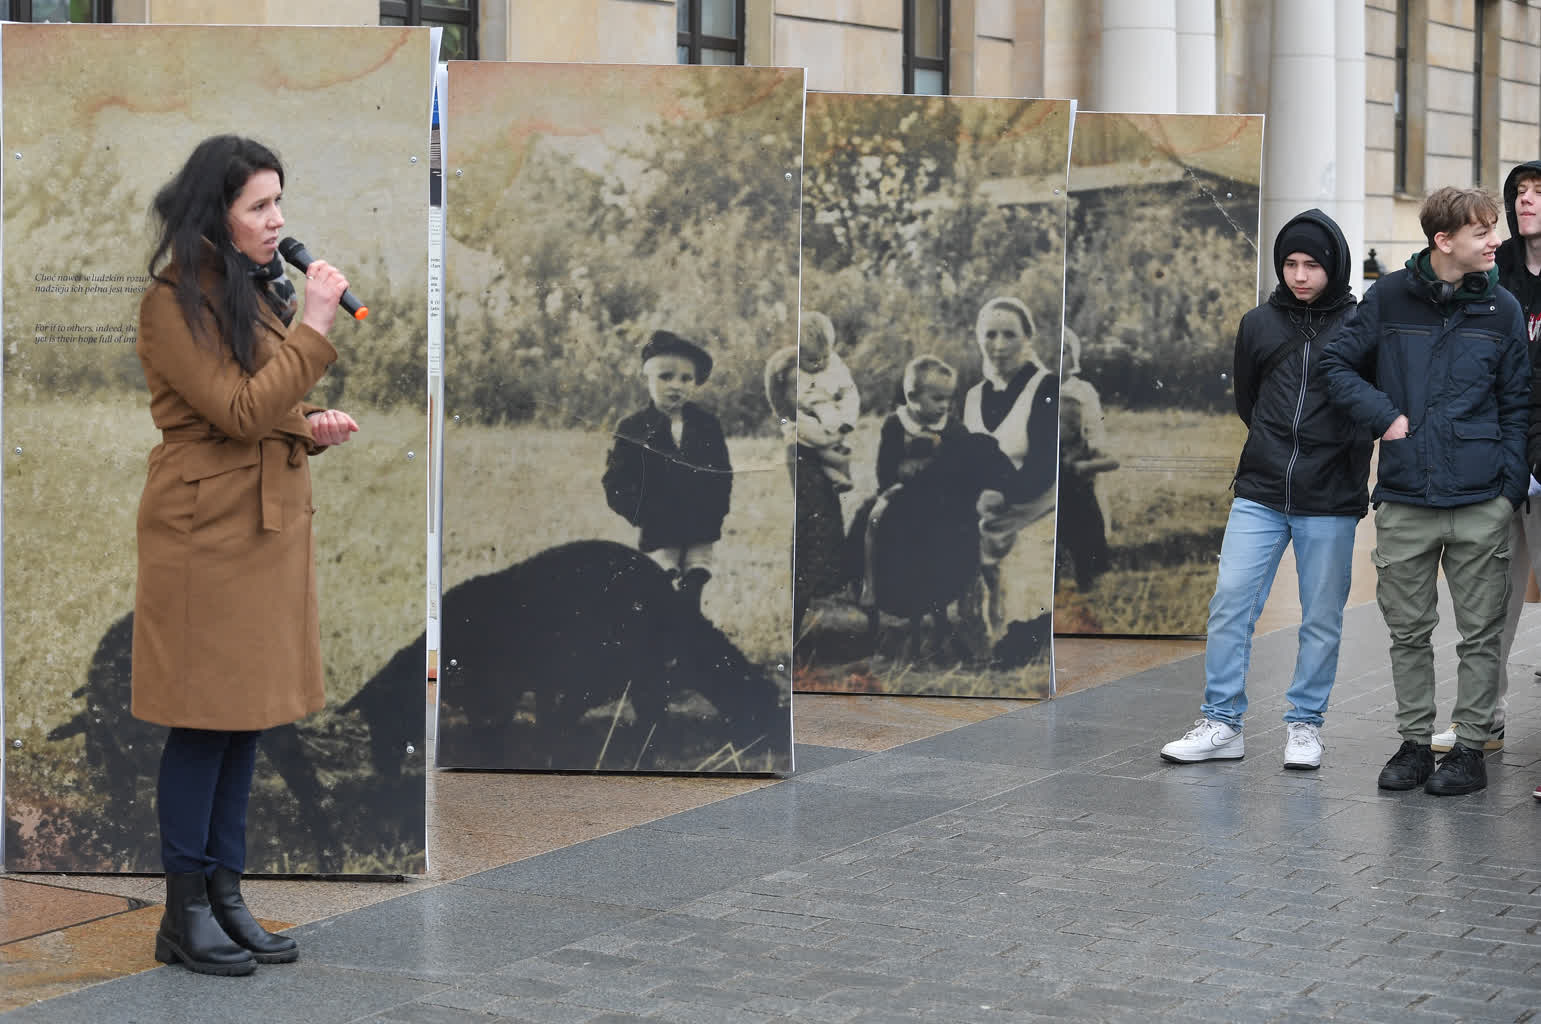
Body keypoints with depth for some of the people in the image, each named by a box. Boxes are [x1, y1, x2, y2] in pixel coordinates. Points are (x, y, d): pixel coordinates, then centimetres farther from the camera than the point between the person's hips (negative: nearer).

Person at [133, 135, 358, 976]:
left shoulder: (257, 291, 16)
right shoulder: (174, 302, -13)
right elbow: (238, 411, -20)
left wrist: (311, 428, 6)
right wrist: (314, 329, -19)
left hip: (270, 521, 9)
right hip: (206, 532, -9)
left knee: (247, 719, 11)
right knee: (203, 724, -3)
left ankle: (227, 896, 19)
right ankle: (184, 915, 6)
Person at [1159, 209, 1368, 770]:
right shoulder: (1259, 324, 8)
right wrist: (1283, 444, 10)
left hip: (1330, 504, -2)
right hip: (1260, 495, 2)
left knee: (1322, 620, 4)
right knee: (1230, 604, -3)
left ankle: (1305, 724, 17)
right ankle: (1222, 723, 5)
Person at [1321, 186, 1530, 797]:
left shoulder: (1501, 310, 4)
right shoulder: (1389, 298, 1)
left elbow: (1516, 404, 7)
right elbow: (1338, 364, 10)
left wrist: (1511, 485, -1)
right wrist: (1383, 416, -4)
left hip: (1481, 503, 0)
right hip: (1404, 501, 0)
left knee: (1480, 632, 3)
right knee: (1408, 630, 8)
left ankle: (1470, 747, 12)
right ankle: (1414, 742, 19)